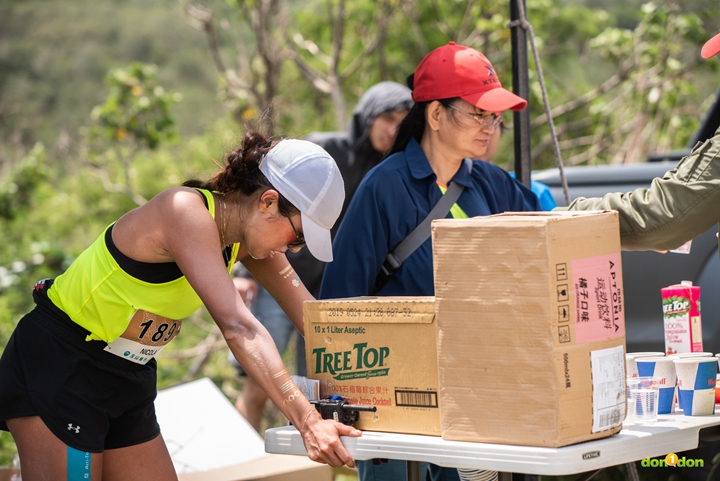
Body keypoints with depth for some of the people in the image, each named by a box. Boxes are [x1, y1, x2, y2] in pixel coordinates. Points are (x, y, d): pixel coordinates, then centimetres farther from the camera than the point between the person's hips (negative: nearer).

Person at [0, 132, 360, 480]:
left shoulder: (246, 240, 0)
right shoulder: (186, 212, -26)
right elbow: (236, 326, -36)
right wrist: (306, 420, -41)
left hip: (127, 382, 9)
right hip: (55, 368, -8)